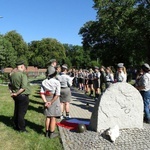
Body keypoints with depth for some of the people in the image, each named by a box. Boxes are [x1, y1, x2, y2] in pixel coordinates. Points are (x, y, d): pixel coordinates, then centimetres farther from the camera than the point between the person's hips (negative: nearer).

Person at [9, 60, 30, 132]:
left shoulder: (12, 74, 5)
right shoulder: (23, 74, -19)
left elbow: (10, 85, 13)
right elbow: (23, 87, -26)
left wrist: (12, 92, 8)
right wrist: (16, 94, -17)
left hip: (16, 96, 8)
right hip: (23, 96, -8)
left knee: (16, 111, 18)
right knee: (22, 112, 2)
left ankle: (16, 126, 32)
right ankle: (21, 128, 12)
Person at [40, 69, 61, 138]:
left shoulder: (44, 82, -2)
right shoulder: (57, 82, -14)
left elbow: (42, 93, -7)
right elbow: (57, 95, -20)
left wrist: (45, 102, -11)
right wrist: (51, 102, -15)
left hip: (46, 100, 4)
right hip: (54, 101, -4)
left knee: (48, 117, 16)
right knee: (53, 117, 8)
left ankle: (47, 132, 27)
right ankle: (52, 133, 17)